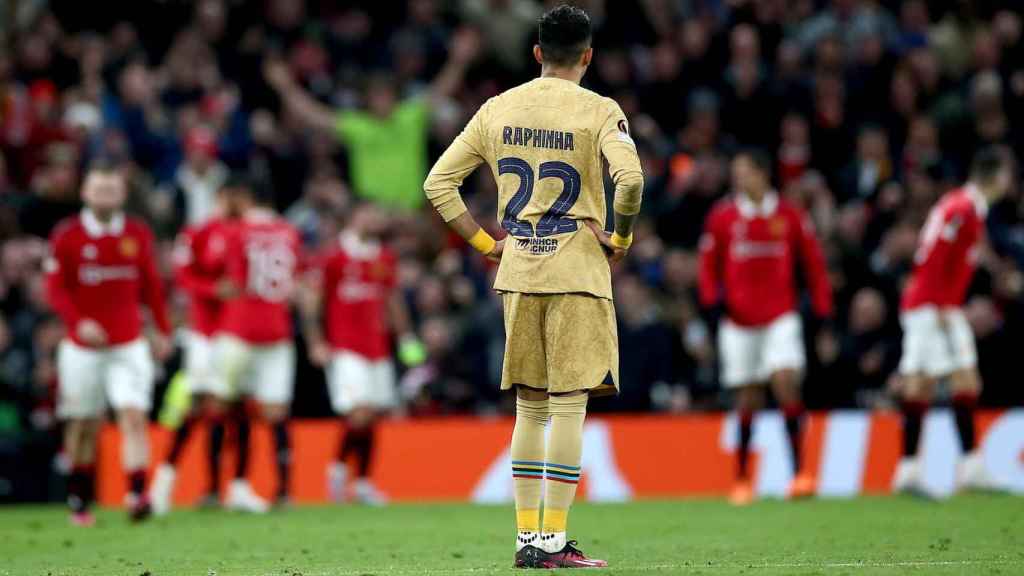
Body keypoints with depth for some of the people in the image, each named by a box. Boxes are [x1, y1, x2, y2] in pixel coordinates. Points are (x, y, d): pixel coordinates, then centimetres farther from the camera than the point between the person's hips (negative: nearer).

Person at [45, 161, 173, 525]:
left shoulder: (137, 234, 4)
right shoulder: (67, 235, -4)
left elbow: (152, 286, 13)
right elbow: (56, 288, -5)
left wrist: (162, 331, 13)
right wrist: (78, 322, -20)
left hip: (128, 345, 1)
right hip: (83, 347, -1)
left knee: (134, 414, -15)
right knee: (83, 426, 7)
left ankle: (137, 495, -23)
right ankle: (79, 502, 20)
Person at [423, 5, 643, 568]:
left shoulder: (498, 109, 9)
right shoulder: (598, 111, -5)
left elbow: (438, 183, 8)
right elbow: (630, 178, -22)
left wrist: (484, 242, 10)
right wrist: (621, 237, -7)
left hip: (517, 271, 5)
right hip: (577, 271, -4)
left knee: (529, 408, 11)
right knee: (569, 405, -3)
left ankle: (525, 538, 11)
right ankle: (553, 540, -6)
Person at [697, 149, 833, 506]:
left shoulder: (790, 217, 1)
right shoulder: (723, 217, 3)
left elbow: (813, 262, 8)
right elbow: (708, 263, 10)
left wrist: (822, 307, 3)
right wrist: (712, 298, -6)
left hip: (780, 316, -1)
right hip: (739, 321, 1)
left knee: (786, 382, -18)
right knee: (748, 398, 3)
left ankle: (799, 471, -15)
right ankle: (742, 479, 16)